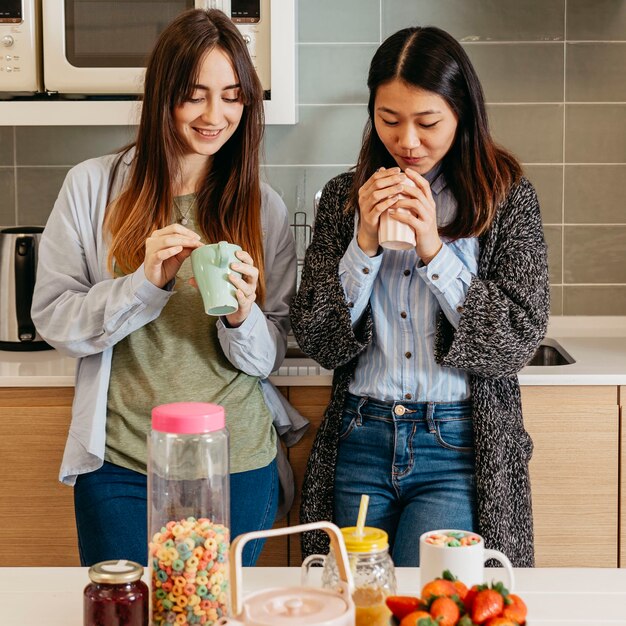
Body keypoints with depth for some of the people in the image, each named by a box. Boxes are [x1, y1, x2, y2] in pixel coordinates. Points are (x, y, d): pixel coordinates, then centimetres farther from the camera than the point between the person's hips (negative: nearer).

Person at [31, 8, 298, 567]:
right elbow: (53, 319, -5)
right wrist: (145, 282, -20)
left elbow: (270, 356, 4)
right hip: (121, 465, -1)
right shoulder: (93, 186, -2)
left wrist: (242, 317, -18)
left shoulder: (263, 208, 3)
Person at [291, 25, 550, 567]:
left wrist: (434, 249, -15)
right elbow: (316, 340, 1)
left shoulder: (508, 199, 0)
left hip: (459, 448, -2)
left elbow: (520, 340, -7)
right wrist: (364, 244, -12)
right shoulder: (343, 198, 6)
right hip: (361, 443, 3)